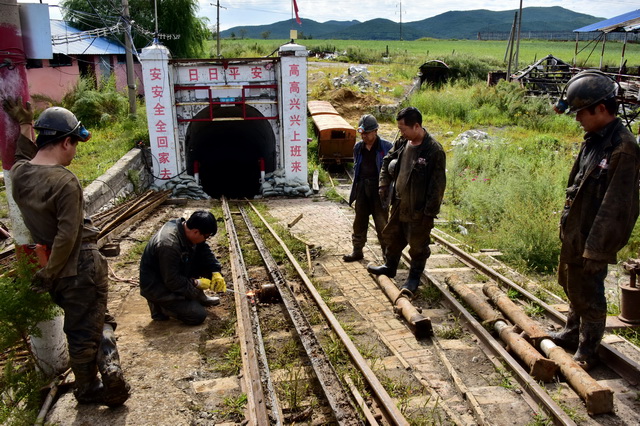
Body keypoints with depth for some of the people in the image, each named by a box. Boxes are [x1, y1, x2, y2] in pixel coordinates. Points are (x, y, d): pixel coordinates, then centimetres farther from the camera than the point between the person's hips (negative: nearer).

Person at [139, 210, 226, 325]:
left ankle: (199, 297, 14)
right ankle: (160, 304, 3)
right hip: (158, 287, -8)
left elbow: (204, 250, 0)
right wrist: (196, 283, -18)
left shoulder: (186, 226, -12)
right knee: (198, 315, -13)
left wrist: (216, 272, -12)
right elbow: (172, 282, -29)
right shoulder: (169, 244, -36)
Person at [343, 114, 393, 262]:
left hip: (379, 188, -5)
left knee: (381, 222, 2)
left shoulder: (386, 147, -8)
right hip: (362, 188, 5)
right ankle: (357, 250, 24)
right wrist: (355, 188, 13)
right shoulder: (358, 147, 7)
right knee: (359, 221, 12)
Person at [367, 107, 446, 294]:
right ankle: (389, 268, 42)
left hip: (419, 208, -7)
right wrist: (384, 186, 8)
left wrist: (430, 211, -19)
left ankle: (414, 277, 27)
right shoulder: (401, 143, 1)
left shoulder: (434, 150, -20)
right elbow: (387, 162, 18)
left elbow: (438, 184, -19)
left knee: (418, 244, 8)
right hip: (399, 203, 7)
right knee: (392, 236, 21)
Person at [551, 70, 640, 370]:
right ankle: (572, 334, 42)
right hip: (573, 233, 9)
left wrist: (596, 250, -22)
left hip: (592, 240, -9)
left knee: (589, 296, 6)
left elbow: (615, 207, -24)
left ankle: (587, 352, 24)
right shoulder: (594, 139, 6)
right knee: (573, 287, 23)